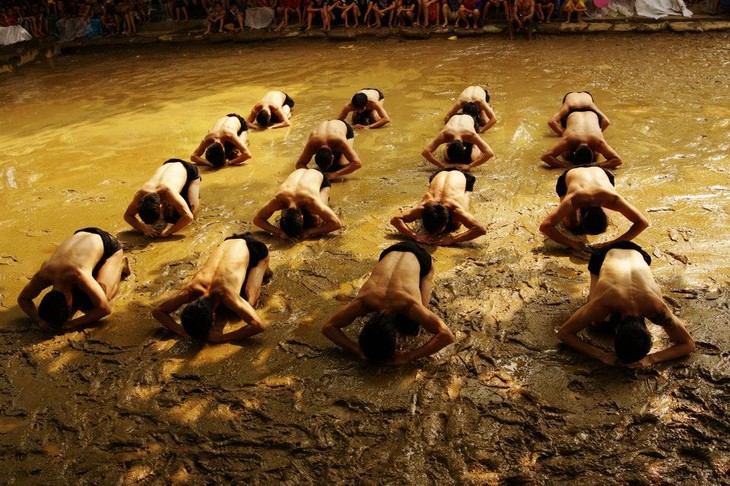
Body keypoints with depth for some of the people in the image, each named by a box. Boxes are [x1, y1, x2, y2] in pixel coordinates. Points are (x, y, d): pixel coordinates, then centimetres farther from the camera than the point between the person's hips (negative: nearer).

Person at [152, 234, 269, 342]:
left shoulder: (226, 294, -44)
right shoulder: (191, 291, -30)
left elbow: (258, 325, -49)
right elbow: (157, 311, -16)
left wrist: (222, 337, -45)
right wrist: (182, 331, -31)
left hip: (254, 248, -4)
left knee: (248, 301, -8)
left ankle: (263, 266, 17)